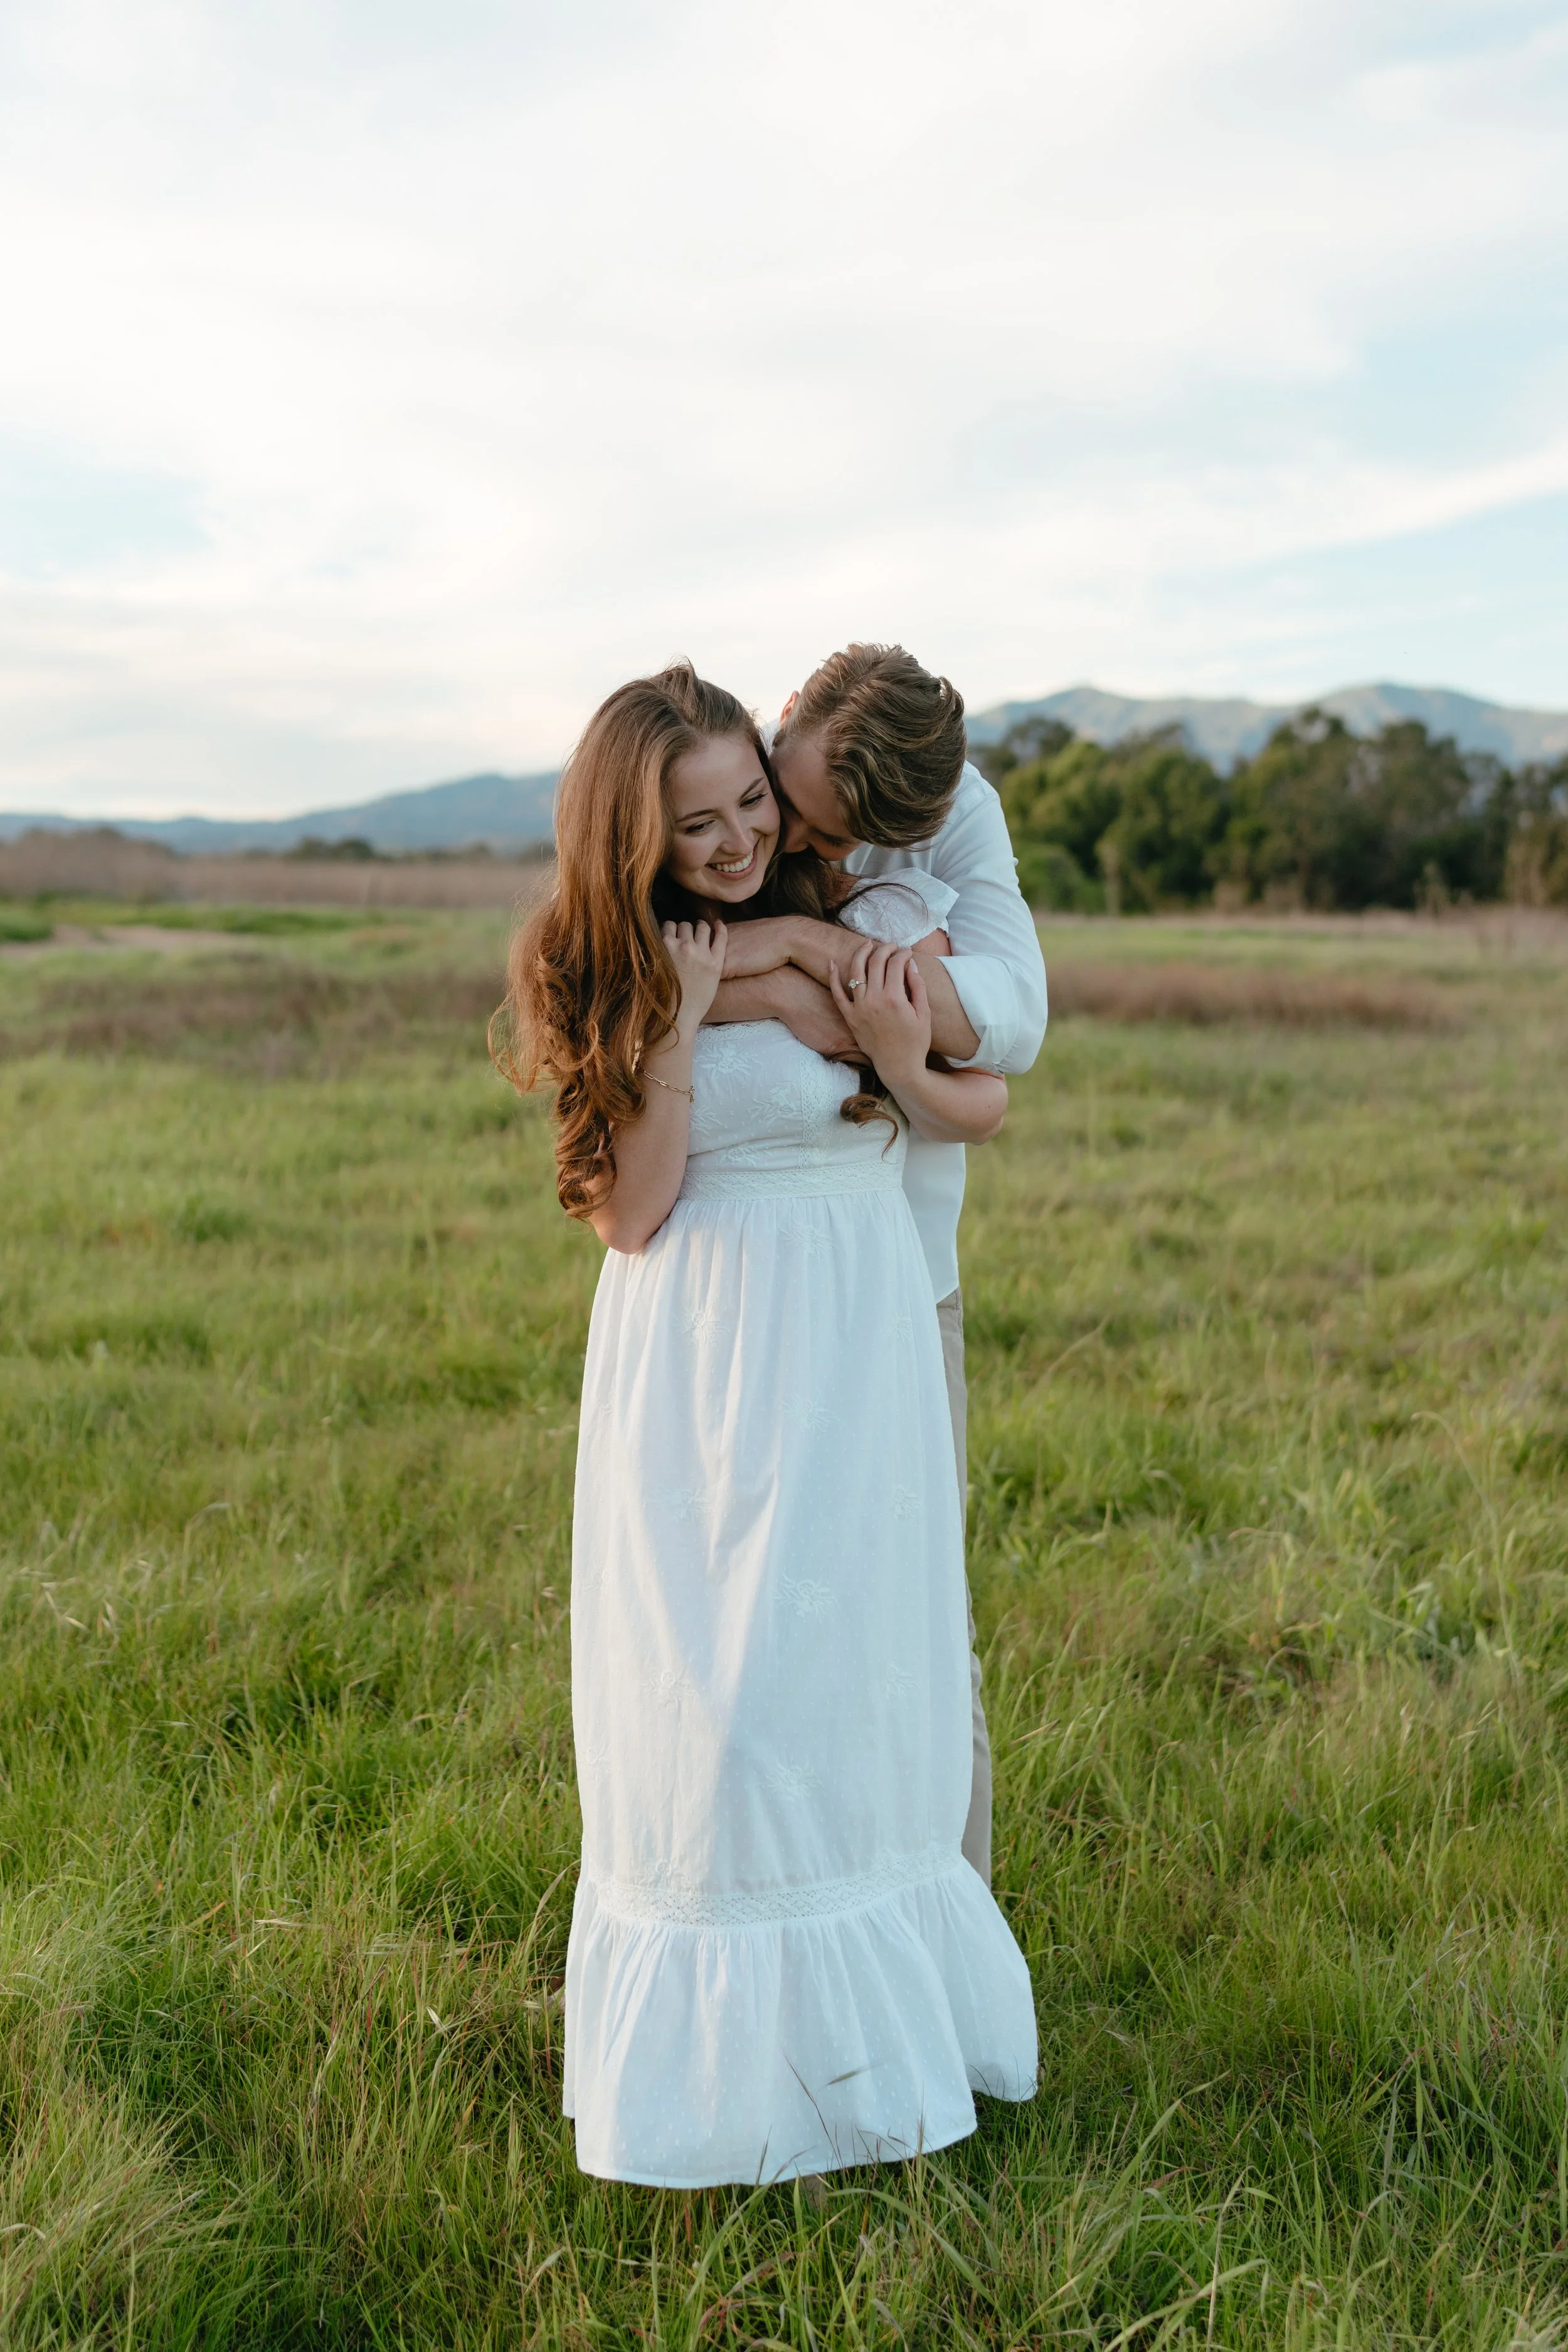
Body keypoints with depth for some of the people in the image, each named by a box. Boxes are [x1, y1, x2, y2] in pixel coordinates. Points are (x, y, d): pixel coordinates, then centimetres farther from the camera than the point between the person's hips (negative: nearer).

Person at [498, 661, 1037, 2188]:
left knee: (841, 1689, 8)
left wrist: (900, 1064, -11)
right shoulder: (619, 973, 1)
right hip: (693, 1362, 1)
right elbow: (631, 1215, -7)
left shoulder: (874, 924, -2)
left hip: (843, 1351, -1)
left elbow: (983, 1109, 9)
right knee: (703, 1705, 5)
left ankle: (860, 2022, 29)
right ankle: (718, 2047, 24)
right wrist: (671, 1030, -16)